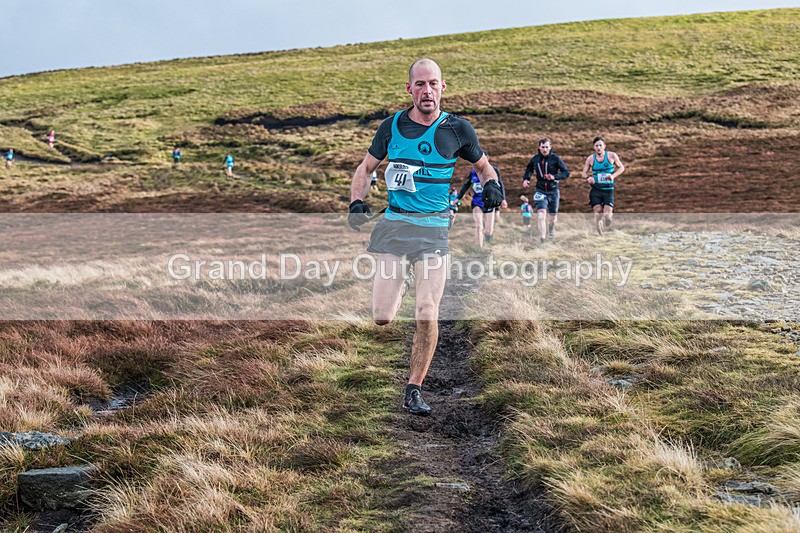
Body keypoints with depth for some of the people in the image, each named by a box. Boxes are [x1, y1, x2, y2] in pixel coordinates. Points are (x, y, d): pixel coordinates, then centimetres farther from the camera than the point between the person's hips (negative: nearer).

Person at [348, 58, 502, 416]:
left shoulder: (457, 129, 0)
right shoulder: (392, 126, 3)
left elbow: (483, 165, 16)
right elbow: (366, 168, 16)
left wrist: (491, 185, -6)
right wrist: (357, 202, -2)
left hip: (434, 228, -1)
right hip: (394, 223, 1)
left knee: (427, 316, -10)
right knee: (381, 318, -4)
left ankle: (413, 391, 7)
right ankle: (397, 283, 33)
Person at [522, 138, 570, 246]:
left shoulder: (555, 158, -9)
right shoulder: (535, 159, -1)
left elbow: (566, 173, -8)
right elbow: (529, 169, 20)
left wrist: (554, 177, -23)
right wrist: (526, 179, 3)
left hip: (553, 191, 0)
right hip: (540, 191, 0)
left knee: (553, 215, 15)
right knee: (541, 213, -18)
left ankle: (551, 228, 50)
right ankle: (542, 239, -17)